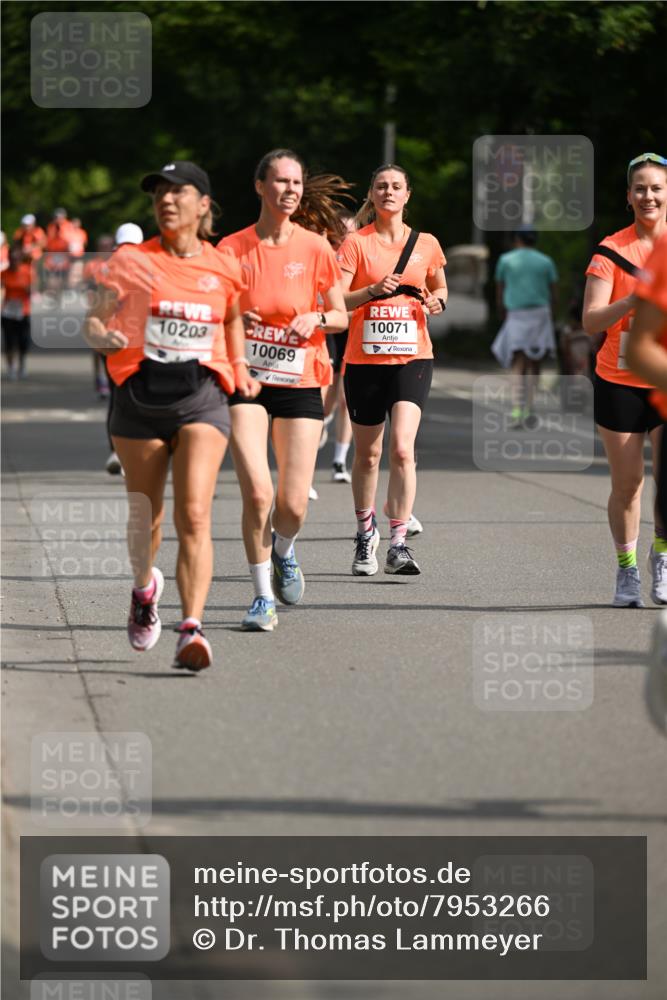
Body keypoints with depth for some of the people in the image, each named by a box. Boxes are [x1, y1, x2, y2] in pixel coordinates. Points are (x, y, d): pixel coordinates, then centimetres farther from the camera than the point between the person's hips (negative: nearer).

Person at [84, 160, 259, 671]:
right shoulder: (131, 261, 1)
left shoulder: (223, 268, 6)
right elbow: (94, 320, 2)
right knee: (146, 515, 13)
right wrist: (104, 336, -21)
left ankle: (192, 629, -24)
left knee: (194, 514, -17)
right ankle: (145, 588, 46)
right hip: (140, 395, 1)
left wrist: (240, 369, 13)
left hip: (202, 397, -1)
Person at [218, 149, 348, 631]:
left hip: (300, 380, 1)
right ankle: (263, 597, 0)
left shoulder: (316, 248, 0)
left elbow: (341, 316, 9)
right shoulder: (232, 248, -2)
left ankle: (283, 550, 35)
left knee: (294, 505, -2)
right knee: (257, 493, -15)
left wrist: (316, 319, -12)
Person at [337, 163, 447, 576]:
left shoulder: (426, 244, 6)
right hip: (365, 359, 0)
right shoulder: (356, 243, 0)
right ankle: (366, 533, 31)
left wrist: (437, 300, -1)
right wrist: (373, 290, -23)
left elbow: (440, 288, 22)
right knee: (367, 453, 9)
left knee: (402, 449, -16)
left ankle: (399, 543, -16)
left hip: (412, 359, 0)